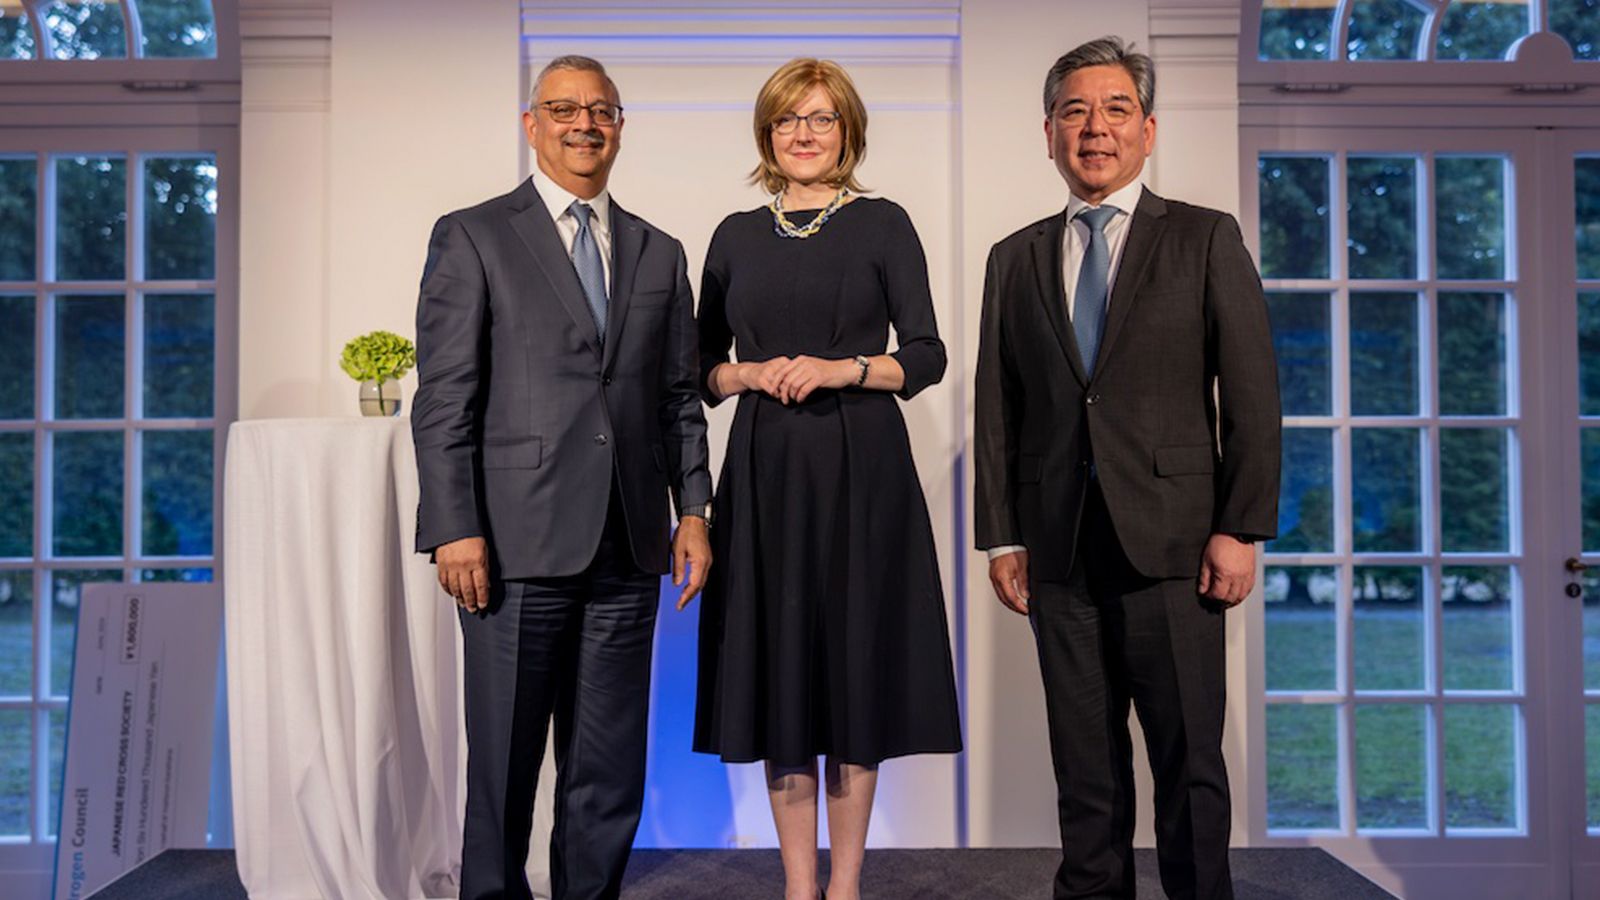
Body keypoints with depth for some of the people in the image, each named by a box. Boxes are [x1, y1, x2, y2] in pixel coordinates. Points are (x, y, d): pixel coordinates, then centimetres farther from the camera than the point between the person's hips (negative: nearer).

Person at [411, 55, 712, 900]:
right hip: (519, 544, -3)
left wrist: (692, 510, 4)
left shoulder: (660, 254, 16)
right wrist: (453, 529, -11)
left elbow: (680, 398, 14)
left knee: (610, 774, 10)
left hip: (627, 548, 4)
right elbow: (443, 399, -3)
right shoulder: (472, 237, 3)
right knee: (502, 765, 5)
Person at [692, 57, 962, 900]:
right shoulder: (736, 235, 11)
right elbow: (702, 366, 12)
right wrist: (748, 375, -8)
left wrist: (840, 369, -16)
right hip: (765, 470, 3)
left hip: (862, 469, -2)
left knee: (856, 666, 2)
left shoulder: (883, 224, 3)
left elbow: (927, 355, -2)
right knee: (776, 668, 4)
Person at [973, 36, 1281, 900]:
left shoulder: (1206, 239, 5)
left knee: (1189, 760, 4)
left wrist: (1242, 529, -7)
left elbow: (1252, 393, 0)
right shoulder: (1016, 259, 12)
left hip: (1171, 542, -2)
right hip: (1060, 550, 3)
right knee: (1084, 765, 10)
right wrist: (1001, 536, 4)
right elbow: (997, 406, 10)